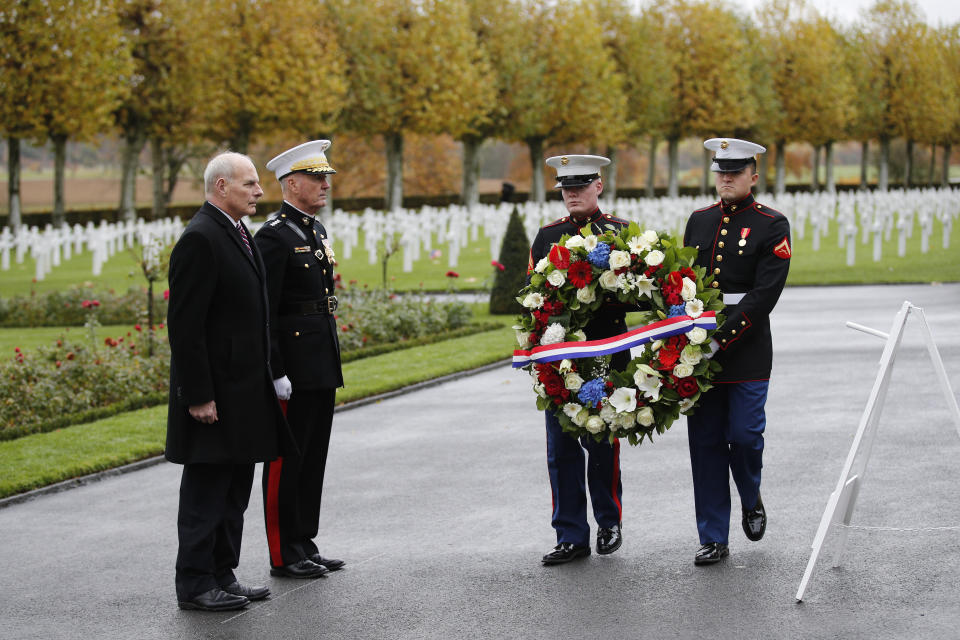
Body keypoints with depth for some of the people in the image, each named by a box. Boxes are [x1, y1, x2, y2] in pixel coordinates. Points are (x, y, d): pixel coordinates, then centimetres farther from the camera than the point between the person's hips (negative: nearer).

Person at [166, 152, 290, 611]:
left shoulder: (237, 234, 15)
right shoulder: (200, 239, -16)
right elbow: (185, 325, -20)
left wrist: (262, 380, 19)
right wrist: (198, 396, -22)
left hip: (244, 390, 10)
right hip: (215, 393, -10)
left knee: (234, 490, 14)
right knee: (206, 491, -3)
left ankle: (222, 576, 22)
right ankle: (194, 585, 4)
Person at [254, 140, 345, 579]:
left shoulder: (316, 230, 15)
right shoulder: (274, 236, -14)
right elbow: (264, 311, -17)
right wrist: (276, 374, -20)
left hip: (321, 366, 9)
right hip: (293, 368, -9)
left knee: (313, 456, 13)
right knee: (286, 460, -1)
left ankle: (305, 545, 20)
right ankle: (283, 555, 4)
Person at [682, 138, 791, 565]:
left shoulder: (772, 226, -3)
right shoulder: (699, 221, 13)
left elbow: (763, 296, -11)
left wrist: (721, 338, -18)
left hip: (747, 349, -4)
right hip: (700, 349, 4)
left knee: (744, 434, -7)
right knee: (705, 442, 4)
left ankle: (751, 500, 25)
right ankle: (714, 539, 10)